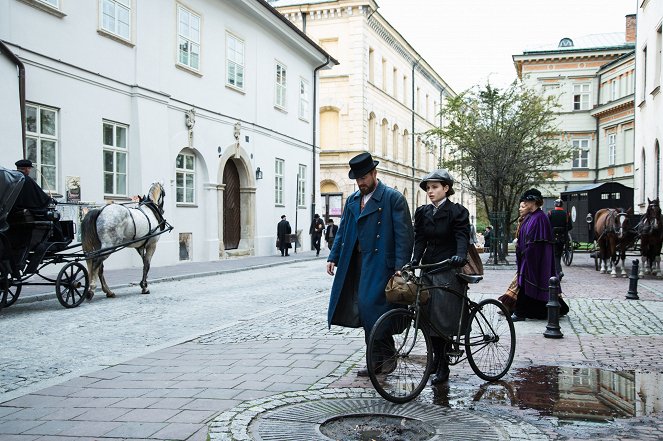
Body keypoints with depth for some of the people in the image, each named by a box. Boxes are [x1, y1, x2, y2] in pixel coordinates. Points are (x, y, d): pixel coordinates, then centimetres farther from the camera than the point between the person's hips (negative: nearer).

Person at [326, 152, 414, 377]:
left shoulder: (393, 198, -4)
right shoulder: (352, 200, 16)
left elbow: (403, 235, -8)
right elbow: (342, 231, 19)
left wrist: (401, 266, -16)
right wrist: (333, 257, 9)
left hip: (379, 263, -6)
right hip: (356, 263, 6)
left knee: (371, 306, -13)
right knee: (366, 310, 7)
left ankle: (385, 356, 4)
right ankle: (377, 360, 17)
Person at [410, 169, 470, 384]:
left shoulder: (457, 211, -4)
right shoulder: (423, 212, 11)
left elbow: (462, 236, -16)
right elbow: (420, 239, 5)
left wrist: (460, 256, -35)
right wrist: (415, 260, -11)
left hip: (448, 270, -5)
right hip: (429, 269, 5)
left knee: (443, 318, -5)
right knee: (428, 316, 5)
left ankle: (443, 367, 3)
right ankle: (437, 355, 21)